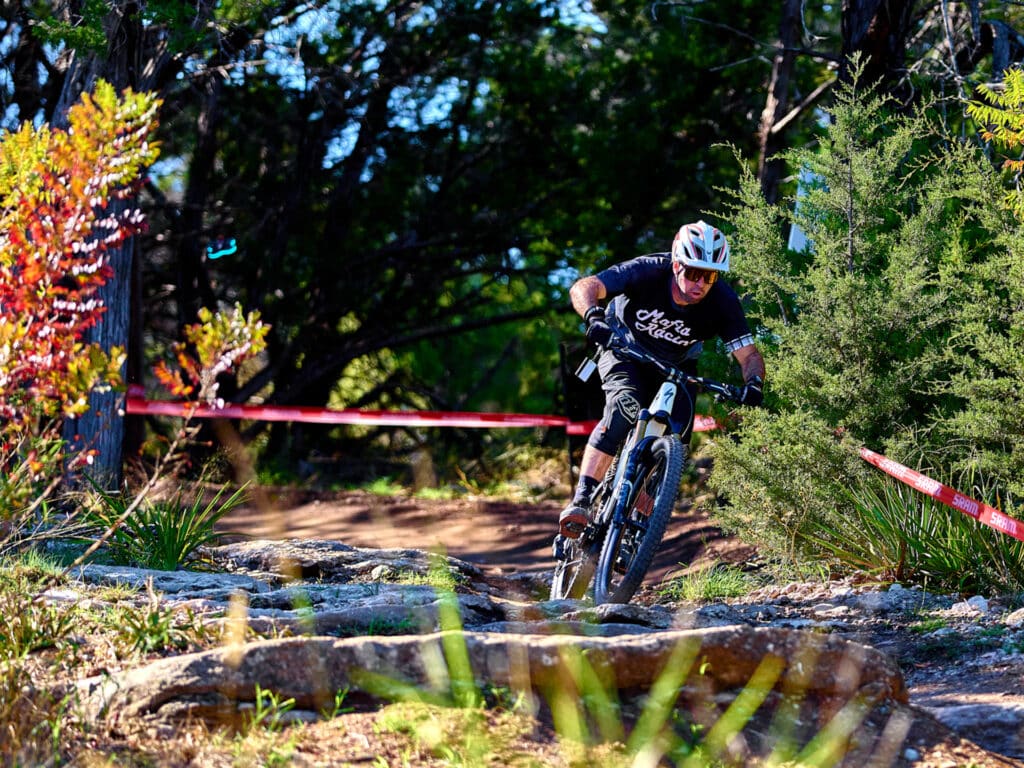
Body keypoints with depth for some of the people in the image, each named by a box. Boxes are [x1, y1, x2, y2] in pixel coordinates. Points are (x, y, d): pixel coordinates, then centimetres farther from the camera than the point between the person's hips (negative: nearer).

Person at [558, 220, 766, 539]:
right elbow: (583, 288, -40)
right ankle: (581, 501, -35)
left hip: (676, 365, 3)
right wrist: (594, 318, -61)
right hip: (624, 348, -3)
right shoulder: (649, 271, -33)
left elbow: (749, 354, -24)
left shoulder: (723, 301, -27)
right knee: (624, 409, -31)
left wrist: (753, 383, -46)